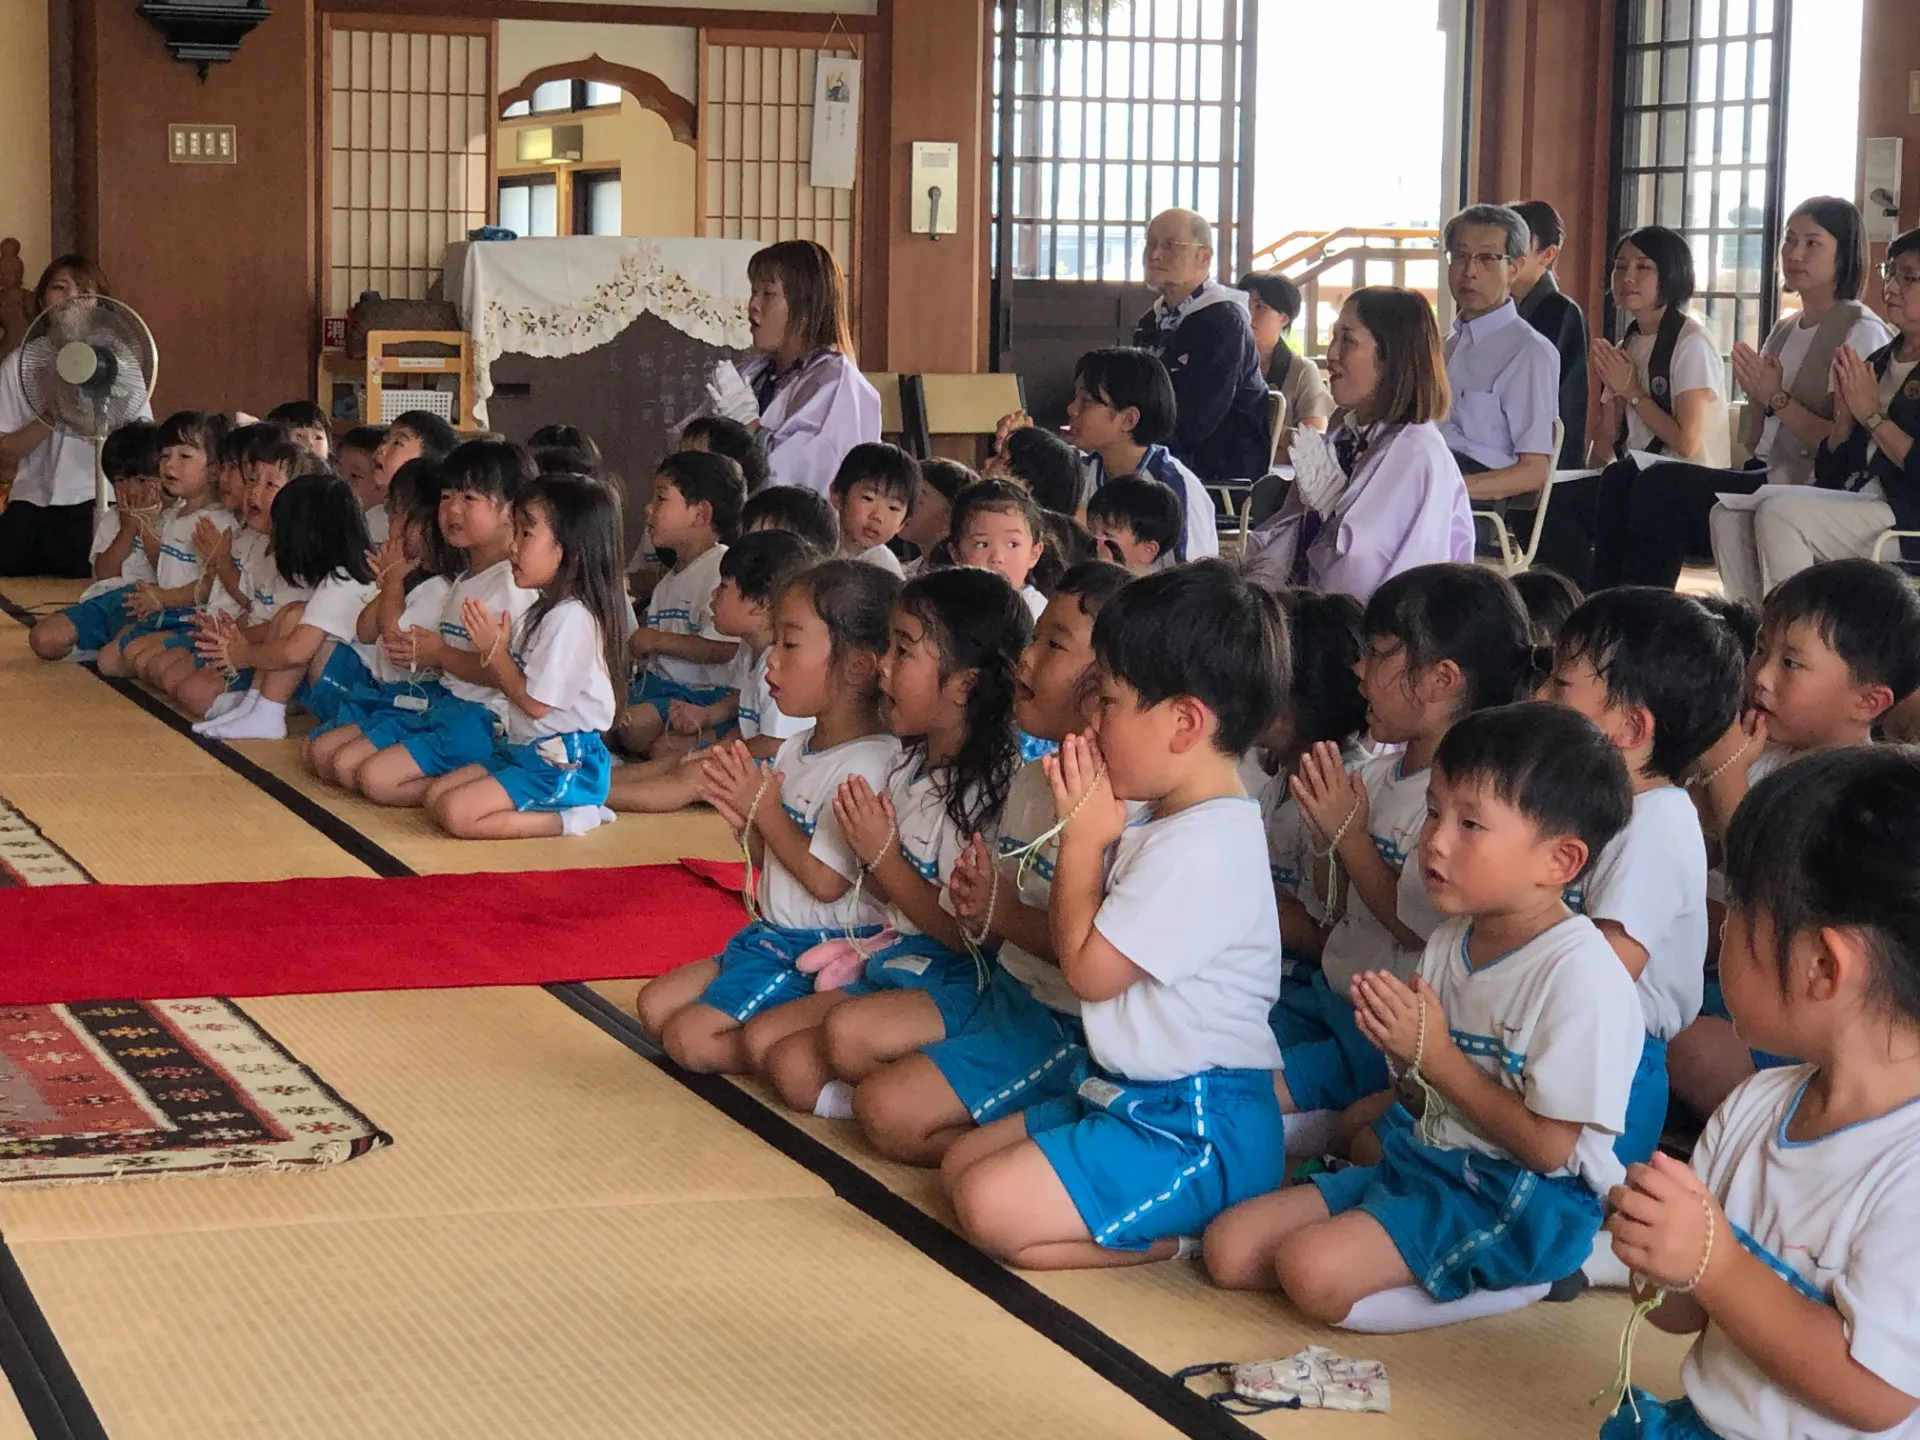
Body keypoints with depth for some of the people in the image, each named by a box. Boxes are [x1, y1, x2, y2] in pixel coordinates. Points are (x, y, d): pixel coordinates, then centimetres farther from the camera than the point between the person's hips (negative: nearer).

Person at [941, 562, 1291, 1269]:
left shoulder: (1203, 847, -22)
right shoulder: (1167, 825, 11)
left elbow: (1088, 968, -17)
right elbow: (1087, 947, 14)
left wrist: (1081, 838, -6)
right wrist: (1091, 833, 2)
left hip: (1197, 1130, -11)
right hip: (1130, 1097, 11)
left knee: (990, 1206, -21)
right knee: (960, 1163, 14)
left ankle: (1175, 1238, -6)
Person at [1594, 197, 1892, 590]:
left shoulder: (1861, 333, -5)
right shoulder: (1785, 331, 19)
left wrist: (1776, 398, -17)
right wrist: (1755, 395, -2)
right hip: (1763, 477, 8)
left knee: (1661, 485, -24)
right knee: (1624, 486, -12)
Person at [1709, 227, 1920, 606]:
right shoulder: (1879, 361, 18)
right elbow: (1829, 467, 15)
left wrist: (1870, 414, -10)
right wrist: (1844, 418, -2)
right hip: (1853, 501, 8)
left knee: (1779, 513, -27)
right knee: (1730, 515, -9)